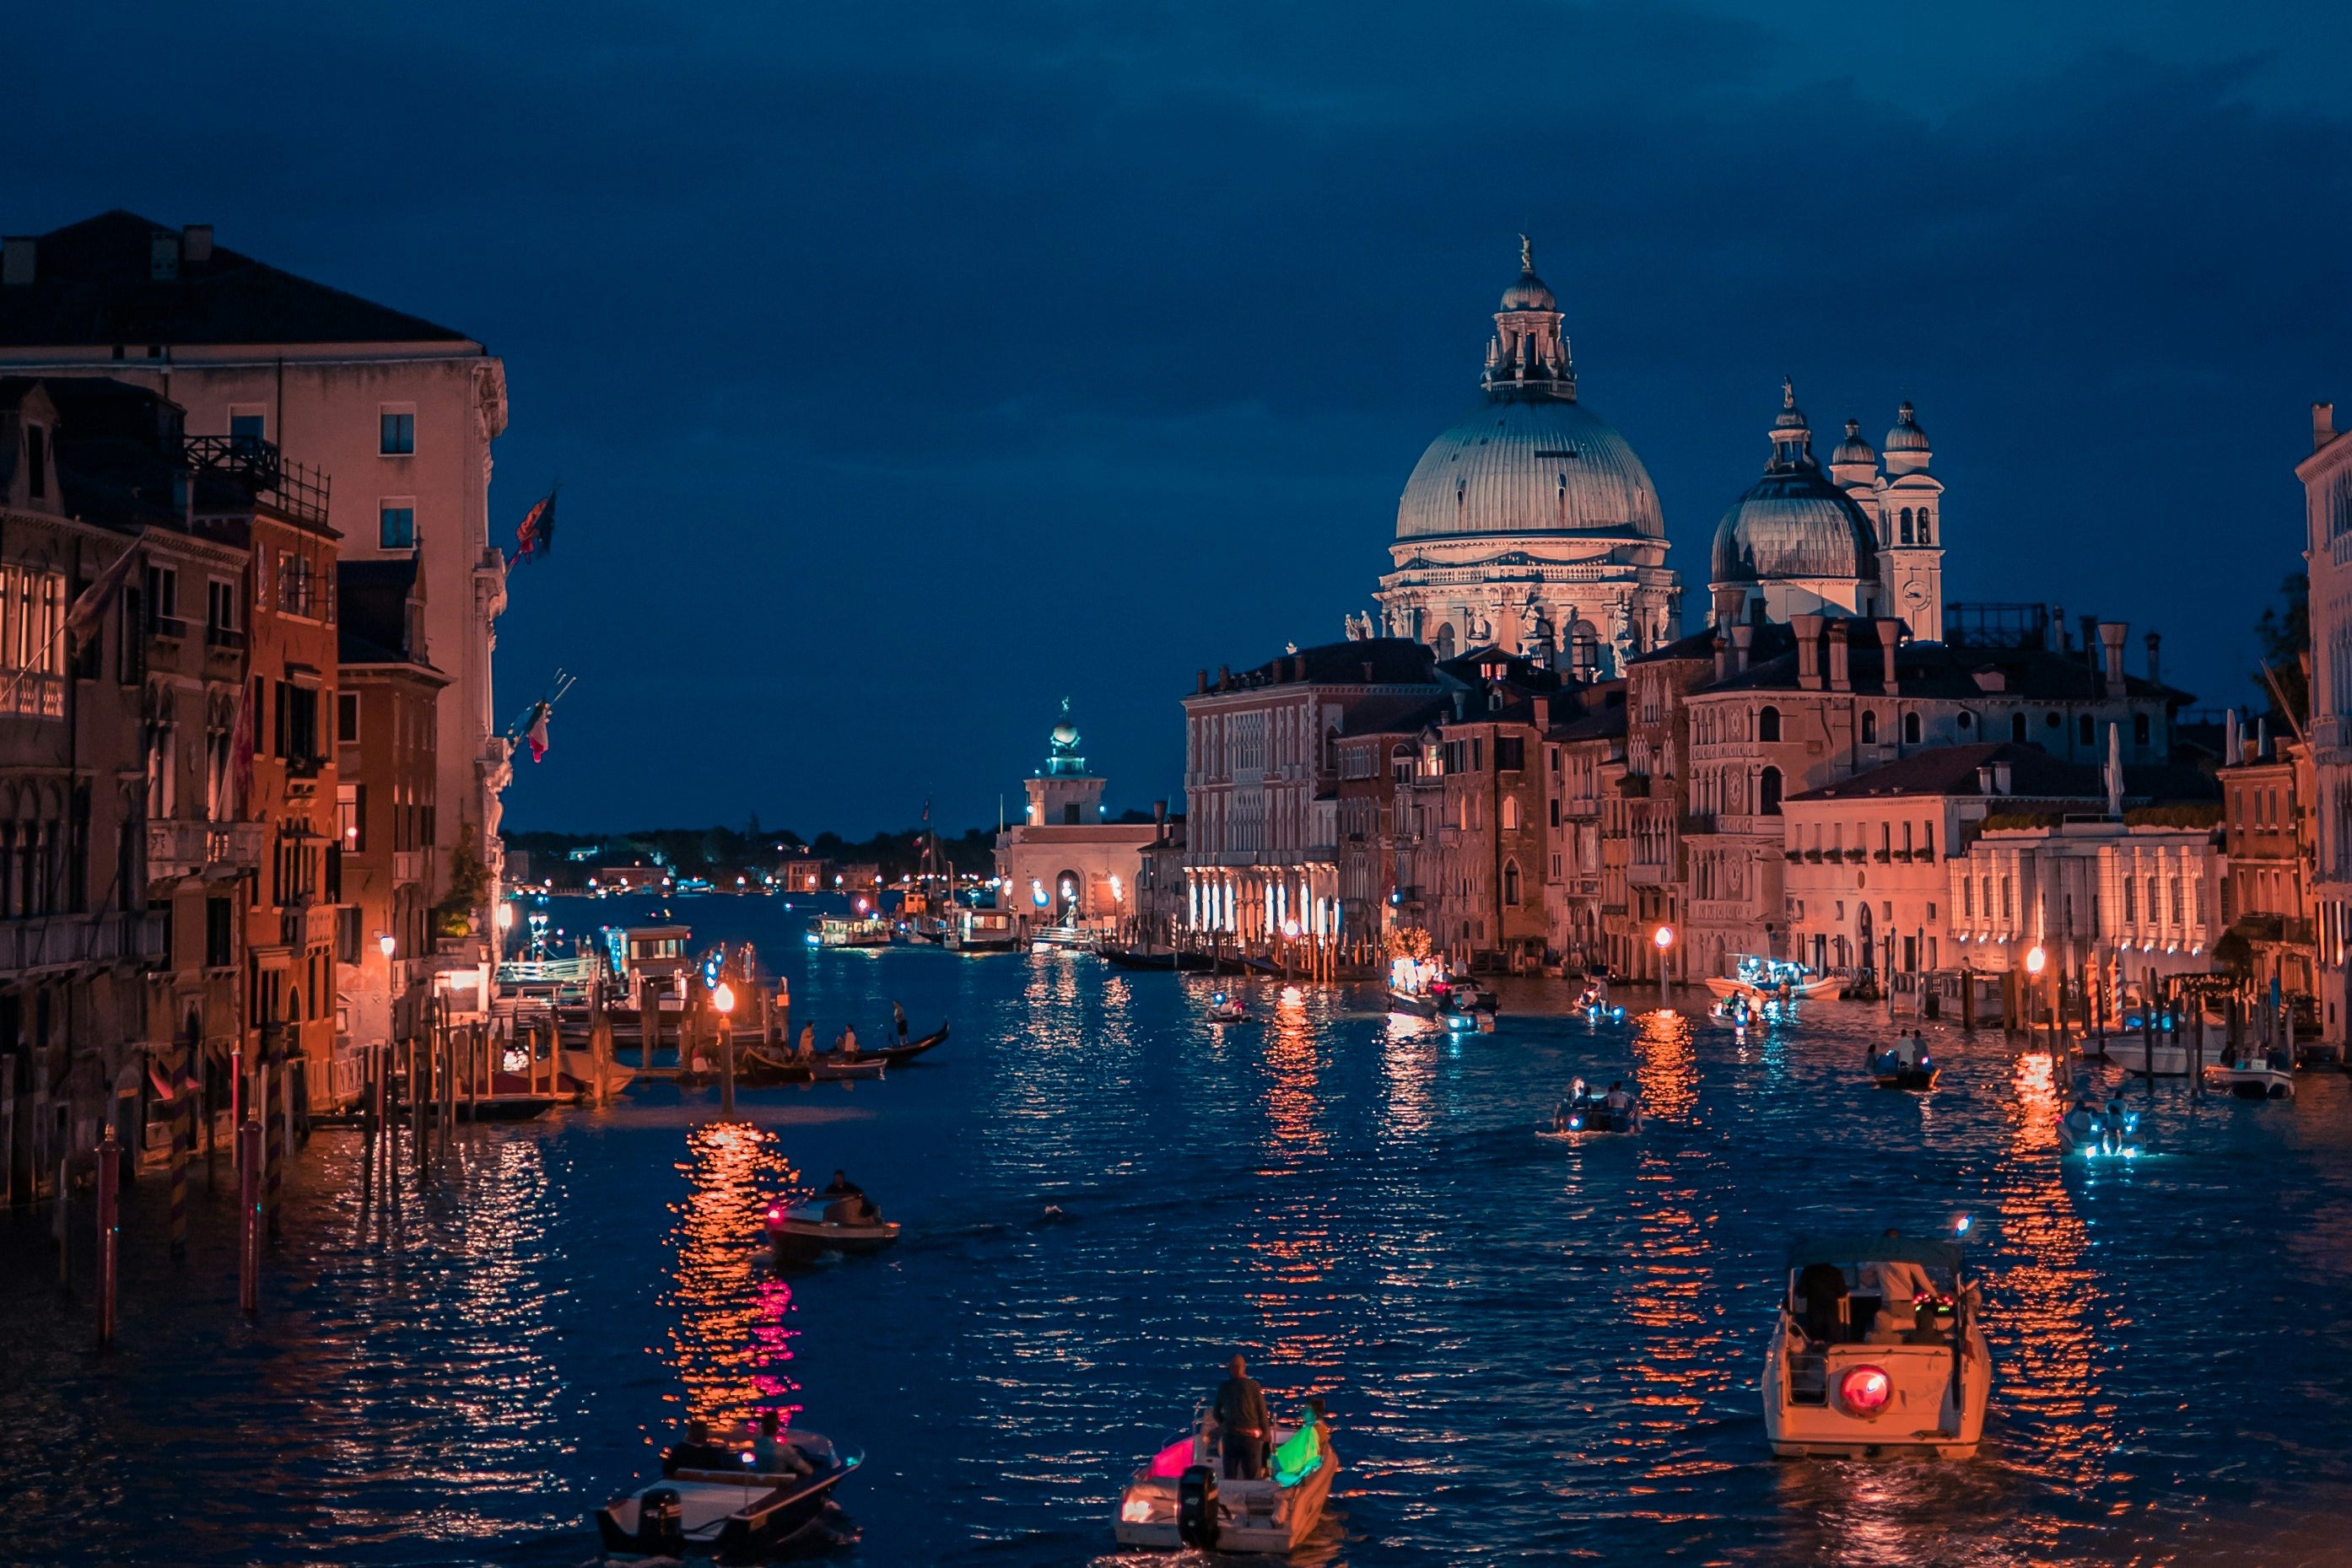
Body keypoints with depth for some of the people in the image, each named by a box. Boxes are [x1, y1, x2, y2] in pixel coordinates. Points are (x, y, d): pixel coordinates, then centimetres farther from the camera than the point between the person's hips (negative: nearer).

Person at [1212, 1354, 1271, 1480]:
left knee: (1230, 1476, 7)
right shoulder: (1253, 1385, -6)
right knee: (1251, 1476, 3)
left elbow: (1216, 1413, 8)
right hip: (1251, 1435, -2)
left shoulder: (1223, 1387, 0)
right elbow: (1262, 1412, -4)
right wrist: (1264, 1434, 7)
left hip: (1230, 1435, 2)